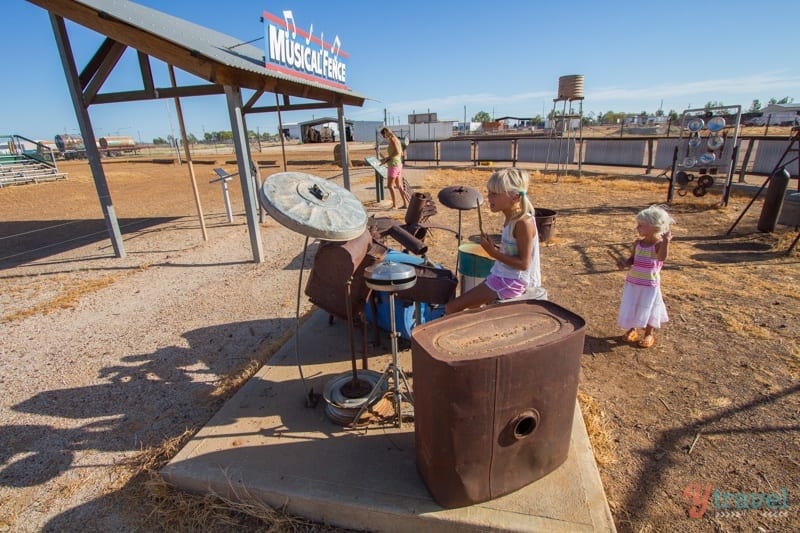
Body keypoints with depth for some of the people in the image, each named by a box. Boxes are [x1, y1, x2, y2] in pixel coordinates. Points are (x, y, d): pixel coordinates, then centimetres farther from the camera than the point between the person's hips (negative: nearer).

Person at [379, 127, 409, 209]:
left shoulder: (392, 139, -12)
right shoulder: (396, 140, 15)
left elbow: (397, 152, -23)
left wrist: (387, 158, -14)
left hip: (393, 165, -9)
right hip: (399, 164, 9)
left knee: (390, 186, -4)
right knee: (399, 186, 11)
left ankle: (394, 205, -3)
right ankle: (405, 204, 11)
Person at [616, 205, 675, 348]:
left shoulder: (659, 244, -17)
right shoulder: (638, 243, -1)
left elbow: (662, 258, -36)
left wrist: (666, 241, -48)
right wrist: (624, 263, -13)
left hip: (650, 283, -5)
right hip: (633, 281, 5)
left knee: (647, 308, 11)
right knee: (631, 307, 14)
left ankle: (649, 334, 31)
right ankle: (632, 330, 35)